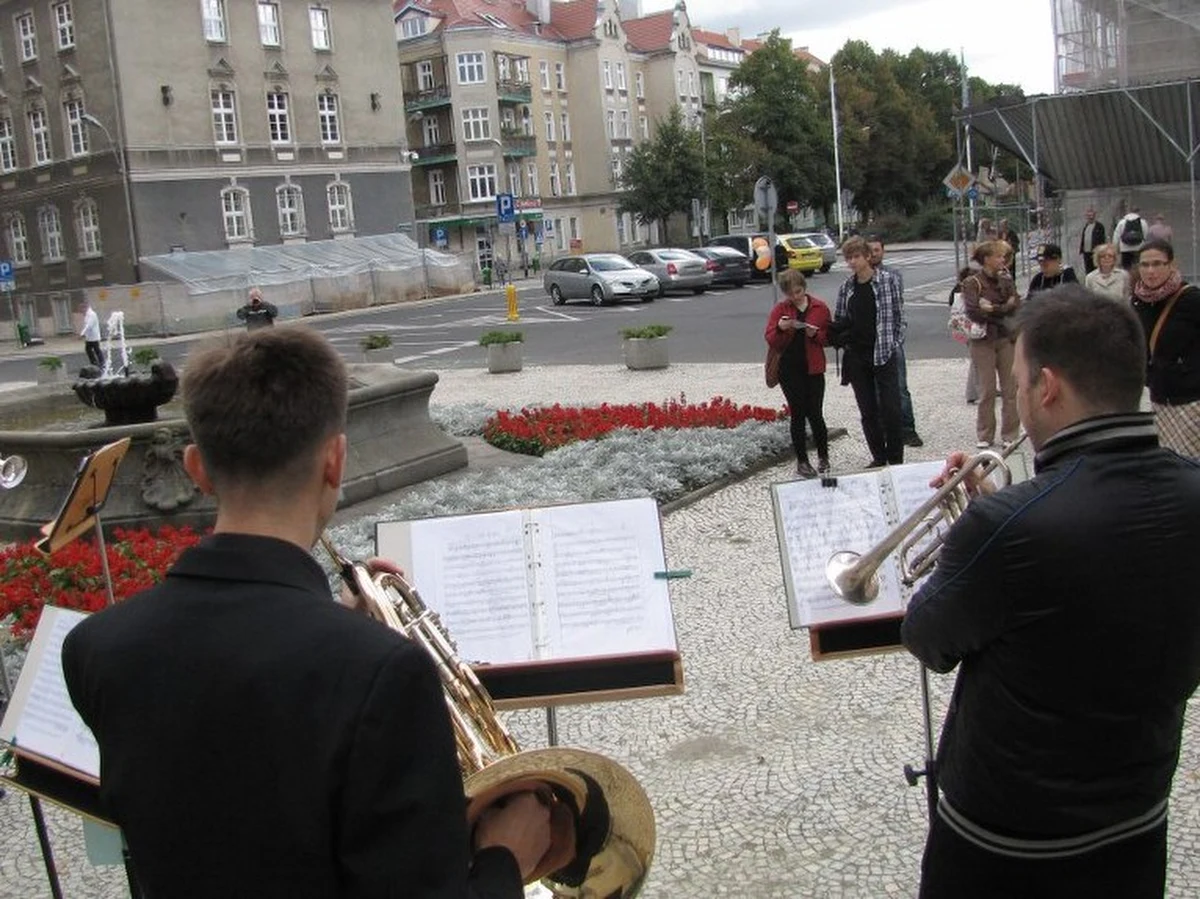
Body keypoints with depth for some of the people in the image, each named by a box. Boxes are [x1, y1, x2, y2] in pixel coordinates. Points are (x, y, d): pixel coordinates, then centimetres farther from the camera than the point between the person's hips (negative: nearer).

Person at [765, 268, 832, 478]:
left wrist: (815, 334, -15)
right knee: (798, 414, 4)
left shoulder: (820, 308, 2)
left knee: (815, 414, -2)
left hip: (813, 369, 0)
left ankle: (823, 456, 18)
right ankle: (802, 461, 13)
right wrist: (780, 329, -21)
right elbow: (771, 340, -1)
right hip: (789, 370, 0)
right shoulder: (780, 309, 2)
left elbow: (828, 337, 5)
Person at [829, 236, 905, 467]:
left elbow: (898, 316, 1)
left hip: (884, 354, -4)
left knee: (890, 409, -4)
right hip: (856, 357, 4)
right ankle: (879, 457, 21)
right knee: (867, 411, 9)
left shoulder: (888, 281, -3)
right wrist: (840, 339, -6)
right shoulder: (846, 288, 6)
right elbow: (839, 321, 13)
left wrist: (893, 343, -5)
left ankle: (895, 459, 8)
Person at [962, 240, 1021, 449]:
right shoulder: (972, 283, -2)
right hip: (983, 341, -4)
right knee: (987, 390, -2)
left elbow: (1017, 307, -1)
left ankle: (1010, 434, 10)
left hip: (1006, 339, 4)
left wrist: (991, 309, -12)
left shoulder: (1006, 281, 11)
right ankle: (985, 436, 9)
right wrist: (1004, 308, -9)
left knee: (1011, 389, 2)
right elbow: (973, 312, -16)